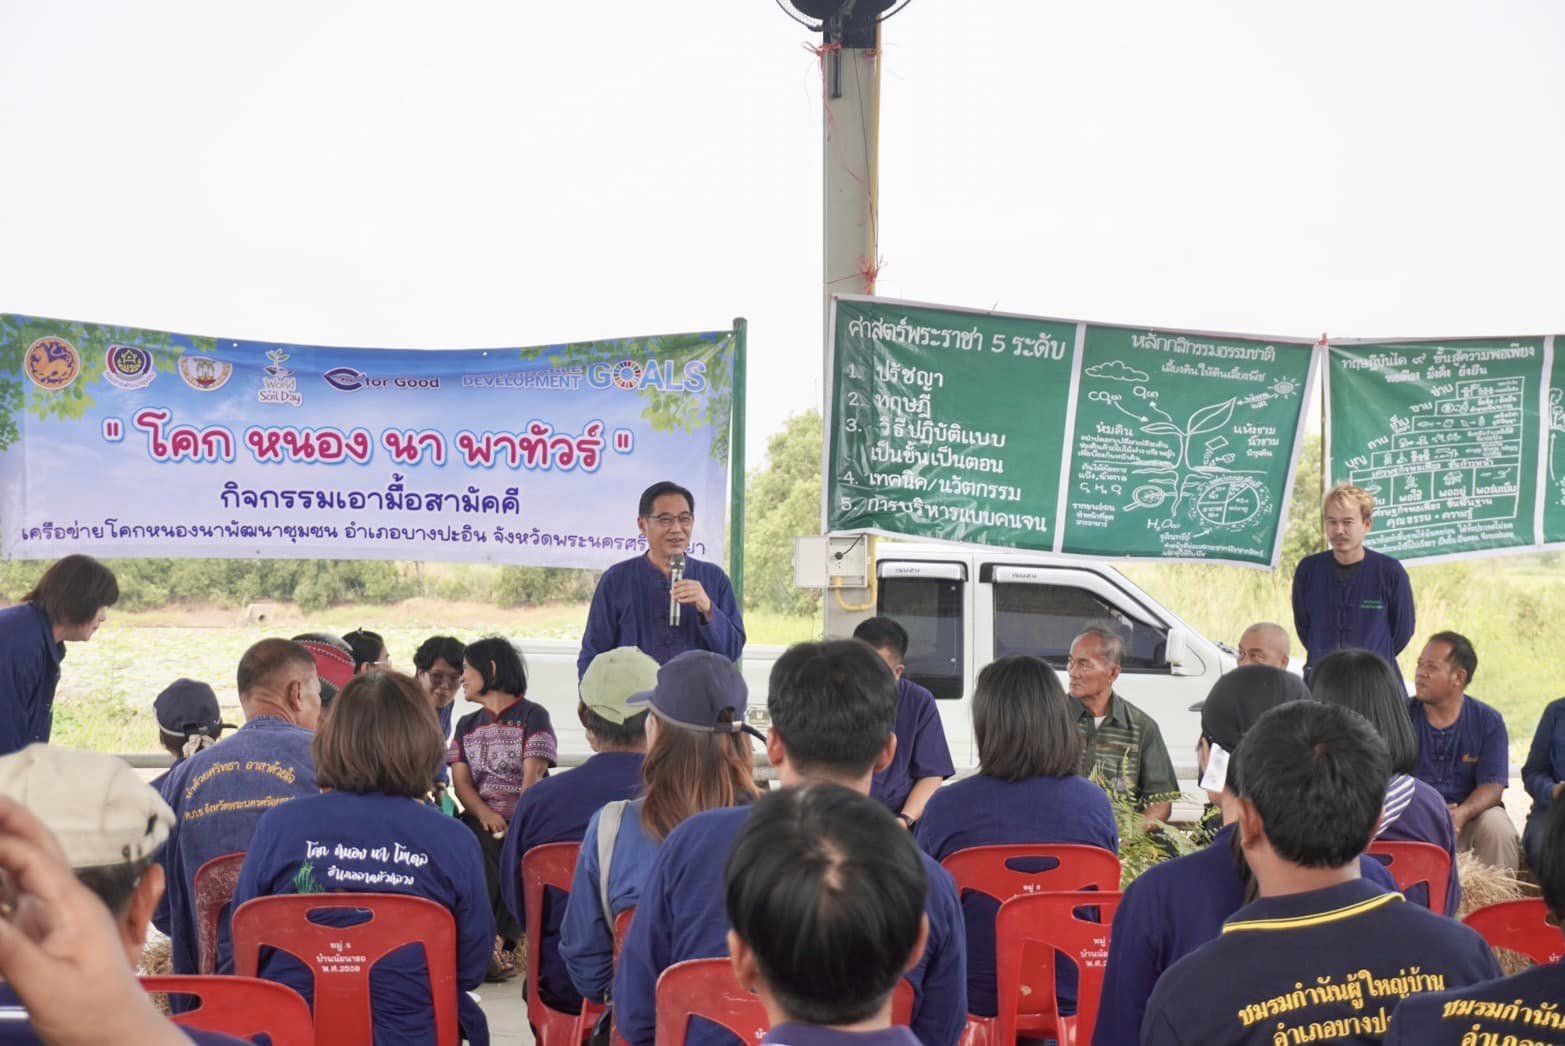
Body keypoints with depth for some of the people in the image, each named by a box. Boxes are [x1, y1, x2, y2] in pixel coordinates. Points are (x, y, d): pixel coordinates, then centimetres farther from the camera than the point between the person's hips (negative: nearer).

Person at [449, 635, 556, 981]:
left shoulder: (532, 716, 6)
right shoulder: (467, 725, 24)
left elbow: (532, 778, -7)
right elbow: (461, 781, 9)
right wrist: (485, 814, -13)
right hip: (480, 819, 3)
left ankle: (497, 942, -24)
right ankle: (495, 945, -27)